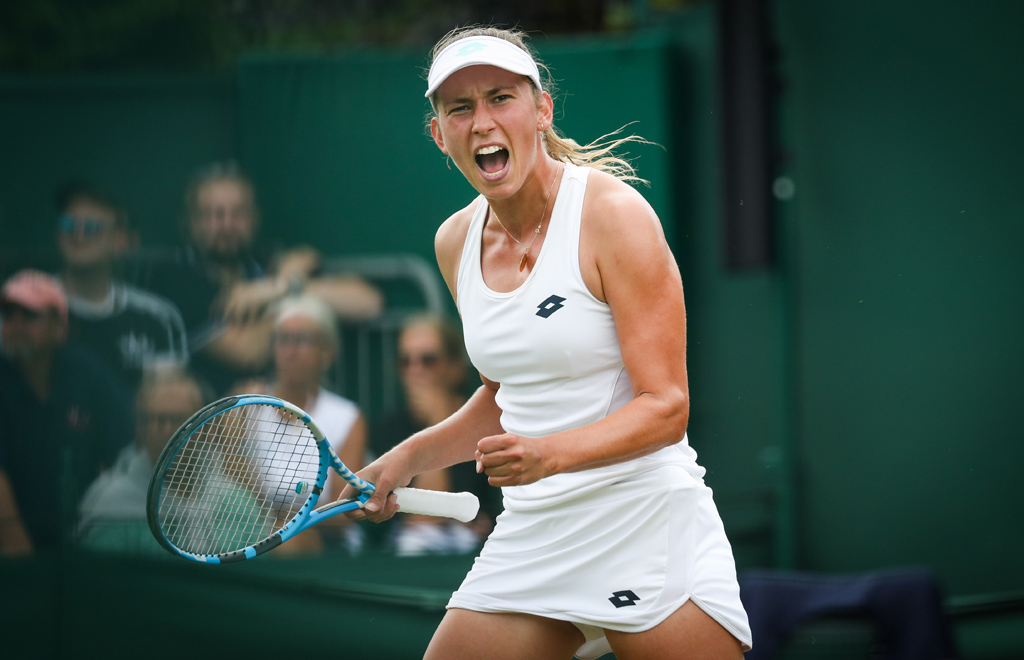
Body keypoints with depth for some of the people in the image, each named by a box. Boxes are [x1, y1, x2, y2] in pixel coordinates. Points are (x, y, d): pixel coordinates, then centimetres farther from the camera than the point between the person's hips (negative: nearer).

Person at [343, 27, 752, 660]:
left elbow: (666, 407, -16)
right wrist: (410, 457, 10)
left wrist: (548, 454, -30)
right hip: (529, 532, 6)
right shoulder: (456, 242, 7)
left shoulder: (615, 215, -12)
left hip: (645, 525, -6)